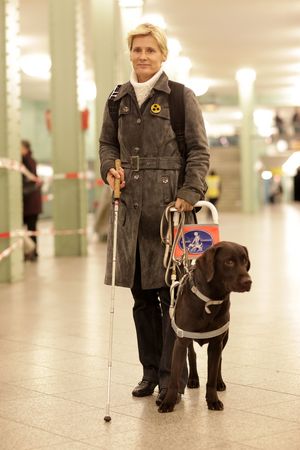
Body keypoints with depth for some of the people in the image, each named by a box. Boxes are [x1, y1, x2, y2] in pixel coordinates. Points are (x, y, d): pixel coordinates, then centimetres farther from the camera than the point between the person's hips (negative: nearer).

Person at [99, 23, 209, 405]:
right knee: (140, 294, 10)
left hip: (170, 205, -4)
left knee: (171, 293, -3)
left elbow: (199, 151, -2)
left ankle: (172, 377, 5)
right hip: (131, 208, 5)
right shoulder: (119, 99, 12)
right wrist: (109, 167, 2)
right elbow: (107, 142, 23)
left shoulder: (181, 97, -1)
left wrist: (190, 193, -13)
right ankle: (150, 370, 22)